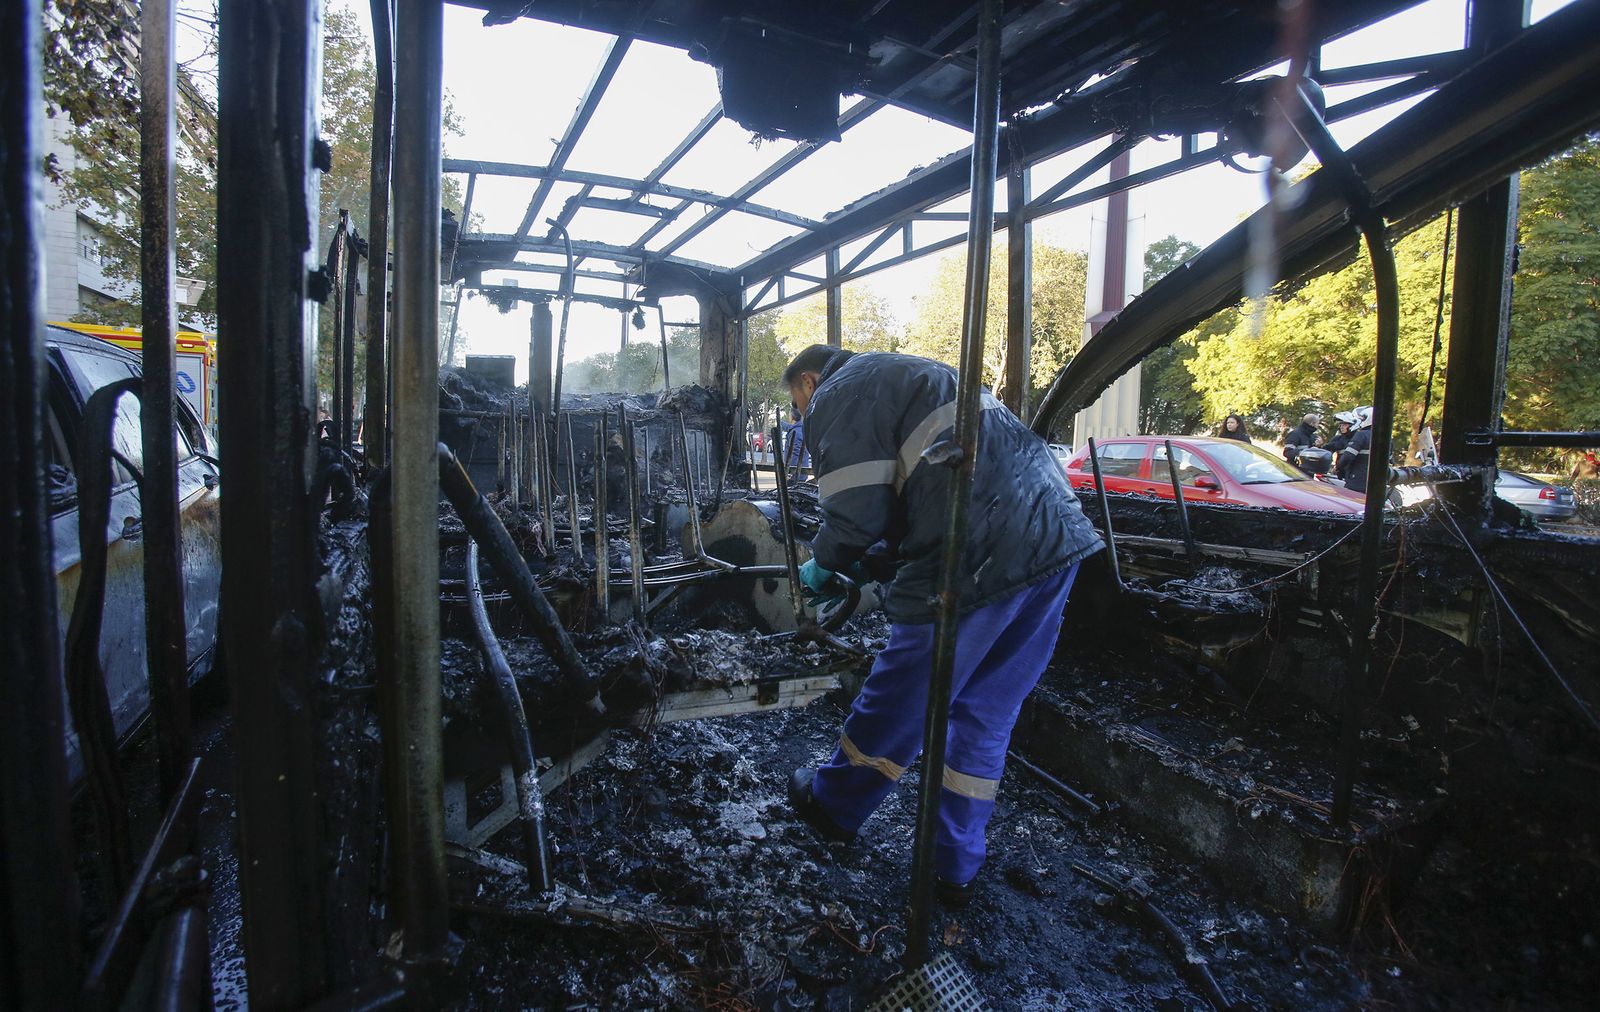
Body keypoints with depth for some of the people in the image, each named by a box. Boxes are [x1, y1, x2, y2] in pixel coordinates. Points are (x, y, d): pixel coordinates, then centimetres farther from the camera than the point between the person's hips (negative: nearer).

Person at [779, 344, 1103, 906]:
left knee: (901, 700, 11)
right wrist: (880, 560, 34)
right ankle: (956, 871, 31)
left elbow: (857, 511, -8)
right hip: (1061, 538, 9)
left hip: (983, 558, -9)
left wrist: (822, 566, 12)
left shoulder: (836, 397, 3)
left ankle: (834, 808, 34)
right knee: (987, 716, 17)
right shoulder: (909, 375, 32)